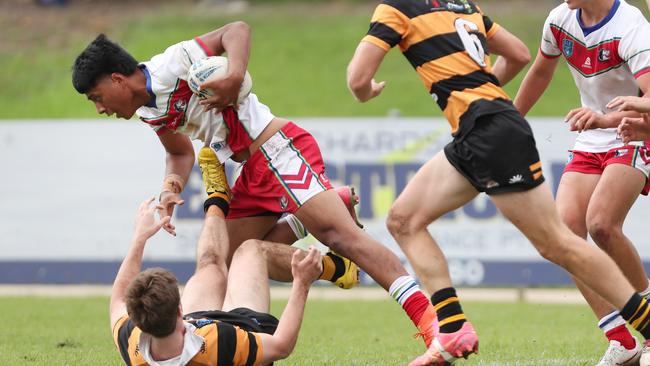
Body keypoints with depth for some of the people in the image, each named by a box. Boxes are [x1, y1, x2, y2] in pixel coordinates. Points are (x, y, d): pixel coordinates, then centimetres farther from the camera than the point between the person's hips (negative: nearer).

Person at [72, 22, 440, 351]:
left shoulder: (169, 67, -11)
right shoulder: (151, 112, 15)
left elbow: (237, 30, -12)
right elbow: (181, 153, 28)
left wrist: (234, 75, -30)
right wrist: (172, 188, 6)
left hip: (279, 147, -10)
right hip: (255, 171, 10)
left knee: (341, 235, -23)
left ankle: (429, 318, -32)